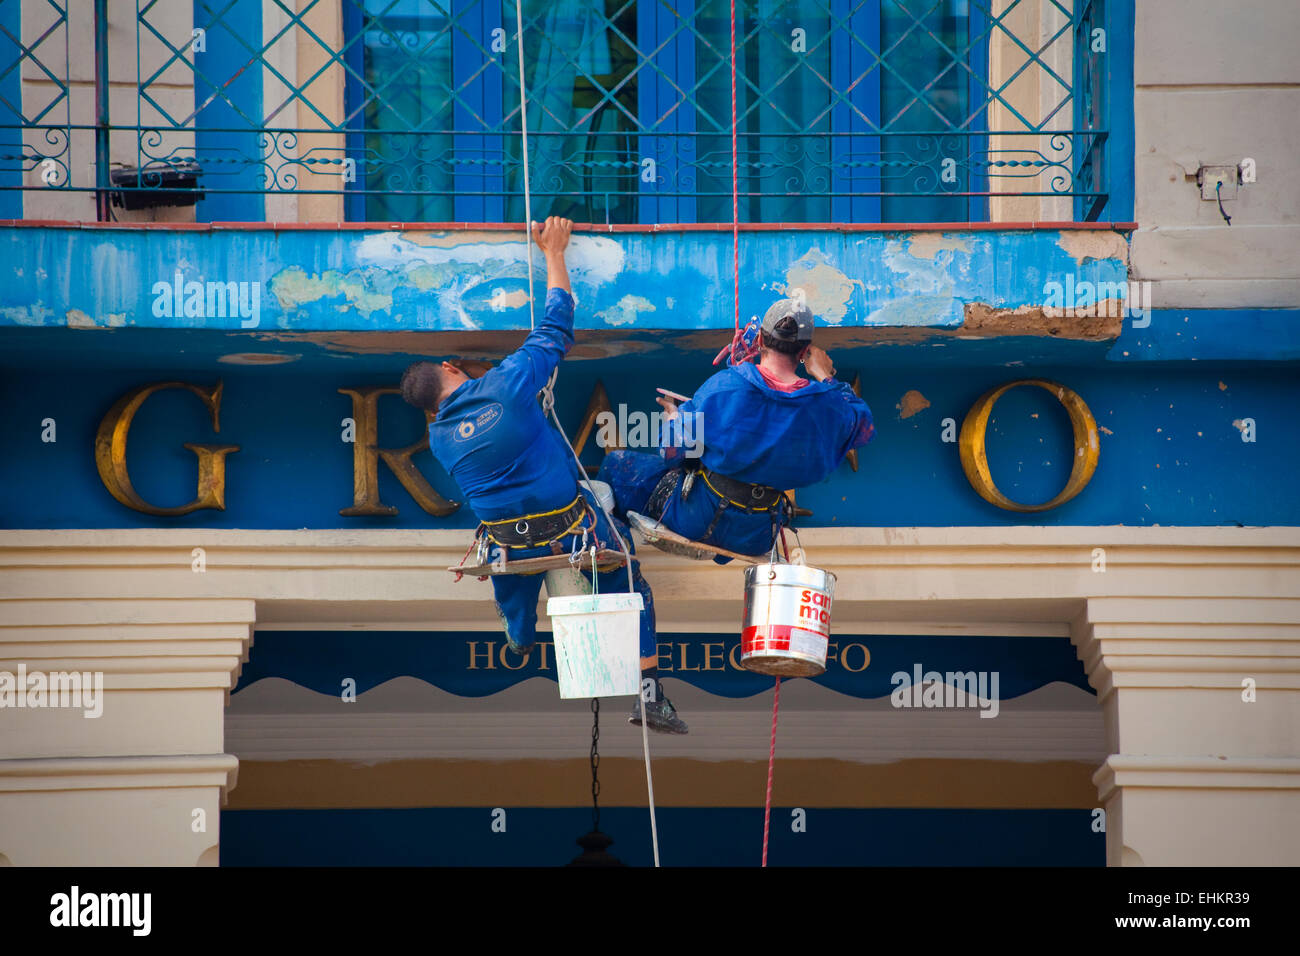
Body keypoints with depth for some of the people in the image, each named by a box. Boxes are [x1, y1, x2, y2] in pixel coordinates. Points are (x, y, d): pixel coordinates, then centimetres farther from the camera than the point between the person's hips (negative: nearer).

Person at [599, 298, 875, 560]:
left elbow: (673, 452, -10)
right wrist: (826, 378, 15)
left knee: (618, 462, 20)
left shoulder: (723, 386, -19)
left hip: (696, 521, -3)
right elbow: (864, 426, 9)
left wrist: (674, 417, 13)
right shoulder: (825, 406, -14)